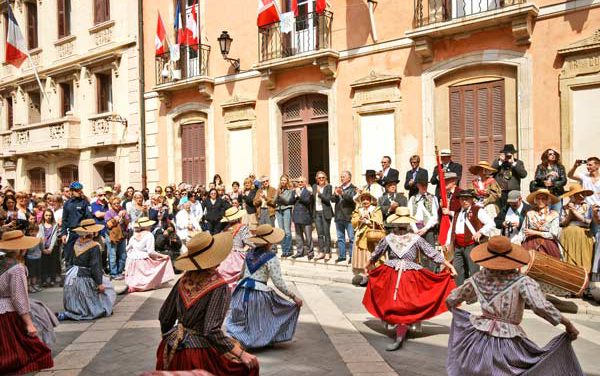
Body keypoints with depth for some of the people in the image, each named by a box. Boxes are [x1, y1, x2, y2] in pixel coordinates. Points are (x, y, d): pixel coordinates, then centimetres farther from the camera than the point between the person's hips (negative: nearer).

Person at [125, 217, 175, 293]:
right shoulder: (149, 235, -9)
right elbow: (151, 252, -15)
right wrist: (163, 256, -9)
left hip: (132, 261, 7)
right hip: (143, 263, -7)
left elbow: (128, 249, 12)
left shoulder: (134, 236, 8)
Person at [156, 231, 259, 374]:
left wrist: (169, 338, 25)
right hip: (199, 354, -6)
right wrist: (241, 354, -18)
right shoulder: (219, 287, -16)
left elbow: (165, 317, 8)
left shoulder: (184, 280, 0)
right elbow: (212, 331, -22)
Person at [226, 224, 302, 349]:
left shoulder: (250, 253, 11)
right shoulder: (271, 258, -9)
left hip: (242, 291, 6)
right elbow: (278, 283, -11)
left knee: (238, 322, 20)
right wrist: (293, 296, -3)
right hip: (259, 294, -6)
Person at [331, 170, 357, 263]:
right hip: (338, 217, 6)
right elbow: (332, 199, 8)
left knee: (351, 238, -4)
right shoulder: (338, 188, 17)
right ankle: (341, 256, 19)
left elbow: (352, 198, -19)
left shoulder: (353, 188, -2)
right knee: (340, 238, 11)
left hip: (349, 217, -6)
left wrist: (343, 193, -31)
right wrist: (336, 195, -13)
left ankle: (352, 256, 1)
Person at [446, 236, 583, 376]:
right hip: (507, 342, -4)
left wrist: (451, 304, 37)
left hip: (479, 336, 4)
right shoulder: (522, 282, -12)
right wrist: (567, 323, -15)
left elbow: (451, 300, 15)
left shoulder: (480, 278, 2)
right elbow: (541, 306, -25)